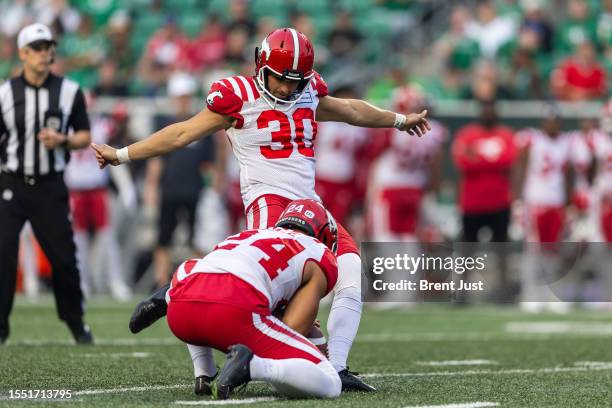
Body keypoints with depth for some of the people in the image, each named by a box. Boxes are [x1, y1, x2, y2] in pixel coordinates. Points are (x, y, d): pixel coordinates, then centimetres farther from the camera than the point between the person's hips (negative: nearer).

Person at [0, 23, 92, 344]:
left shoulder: (69, 92, 1)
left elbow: (85, 137, 8)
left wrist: (63, 140, -13)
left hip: (51, 186, 1)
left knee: (63, 256, 3)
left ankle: (76, 323, 22)